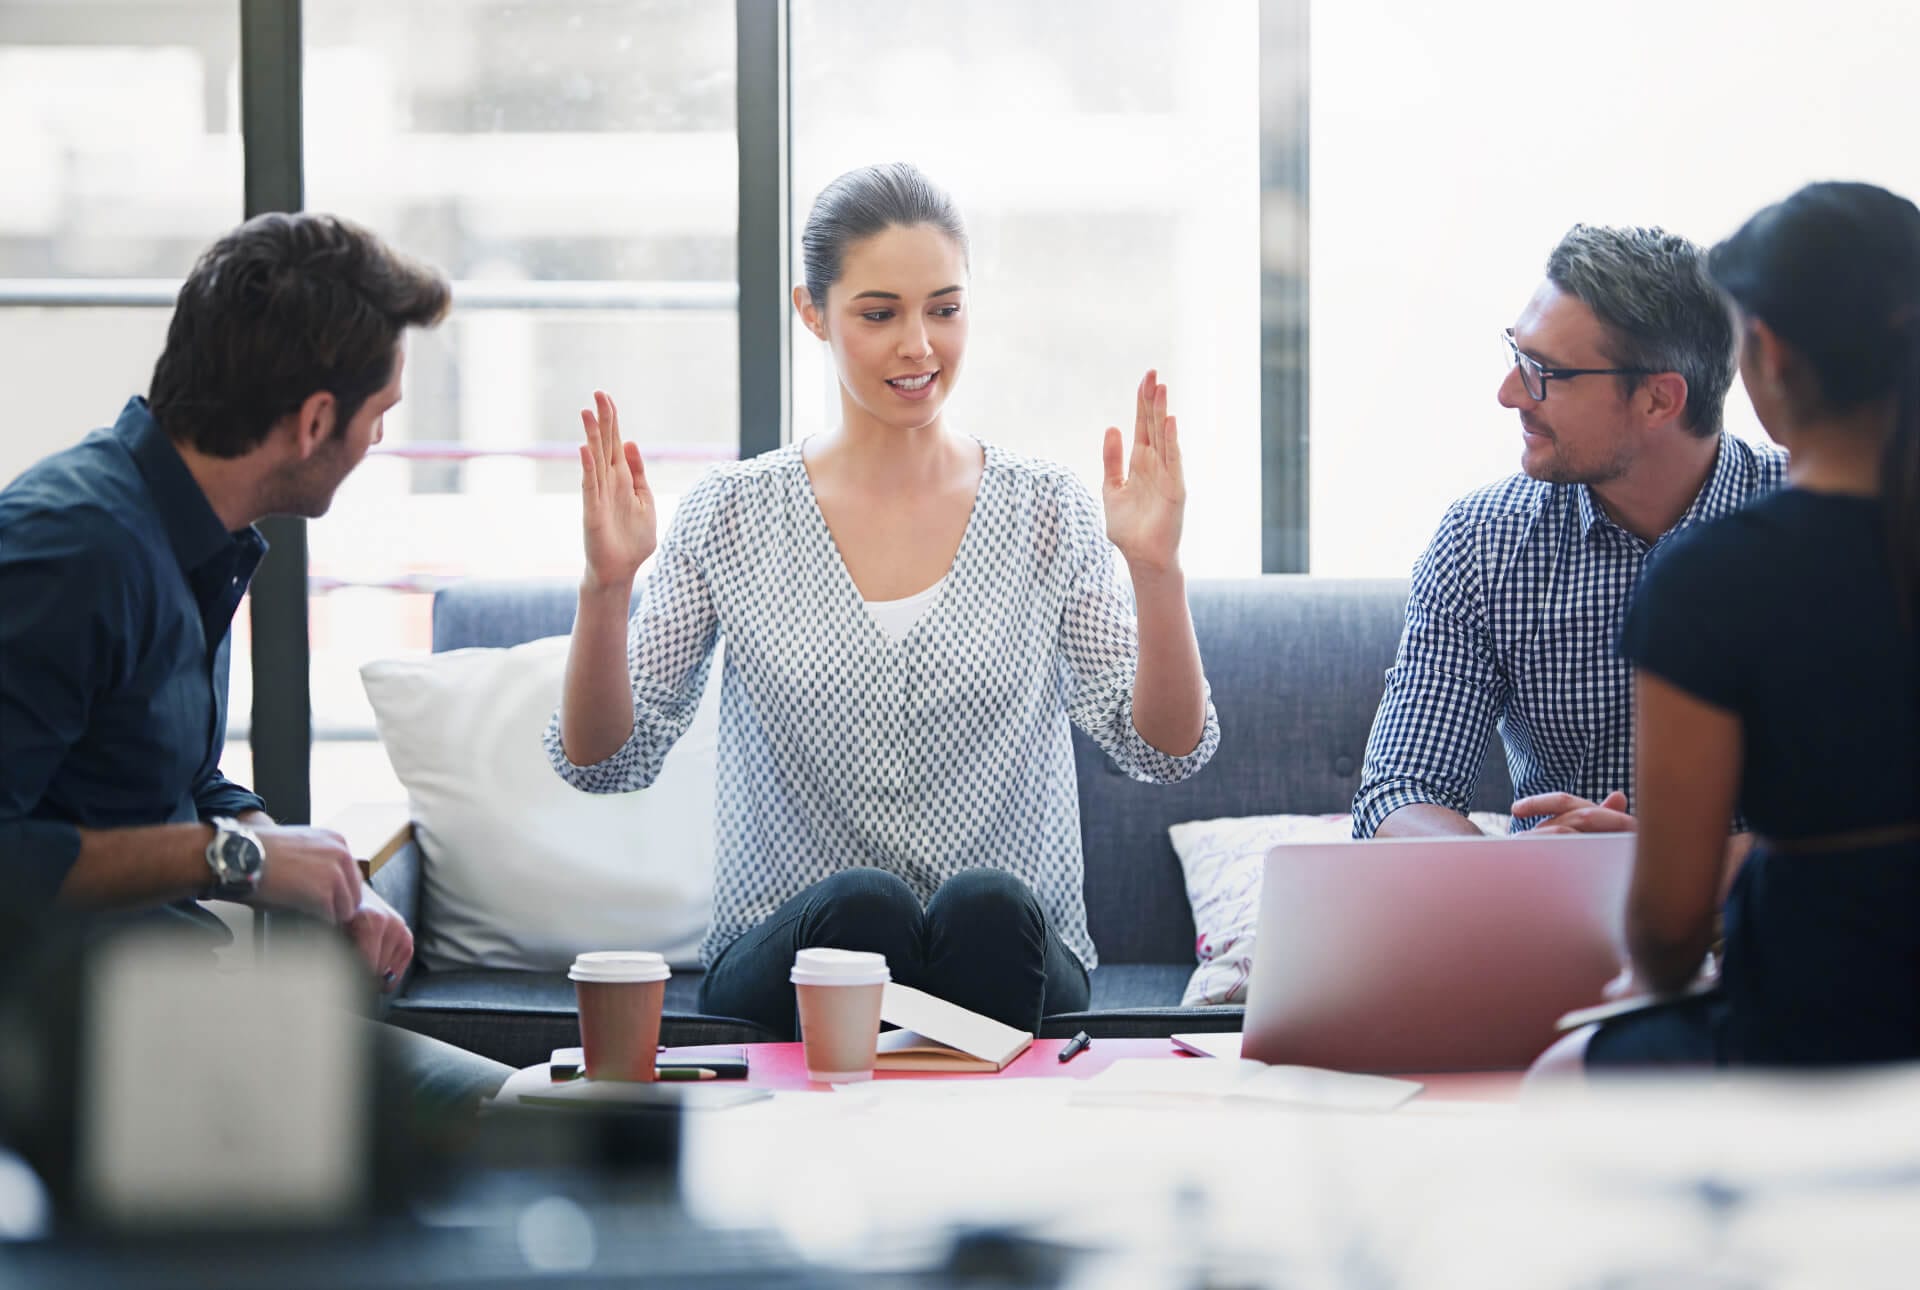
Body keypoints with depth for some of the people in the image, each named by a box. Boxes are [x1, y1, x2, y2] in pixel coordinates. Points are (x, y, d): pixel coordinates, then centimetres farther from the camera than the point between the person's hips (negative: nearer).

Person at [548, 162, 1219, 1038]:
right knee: (860, 905, -32)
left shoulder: (1047, 512, 4)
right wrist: (604, 586, -18)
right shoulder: (732, 516, 3)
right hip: (785, 956, 0)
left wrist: (1156, 569, -20)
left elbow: (1166, 753, -5)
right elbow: (602, 762, -2)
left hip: (1006, 950, 0)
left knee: (987, 906, -32)